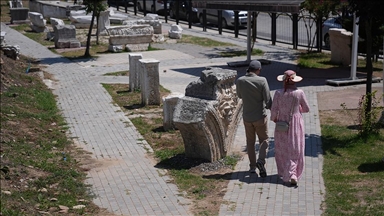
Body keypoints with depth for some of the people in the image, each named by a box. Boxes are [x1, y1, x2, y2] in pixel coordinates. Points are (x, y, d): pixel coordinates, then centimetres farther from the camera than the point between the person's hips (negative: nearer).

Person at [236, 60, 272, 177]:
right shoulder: (262, 80, -15)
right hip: (260, 117, -3)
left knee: (250, 142, 17)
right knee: (264, 140, 12)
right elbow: (268, 99, -13)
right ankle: (261, 161, -11)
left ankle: (252, 166, 20)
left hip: (247, 117, 3)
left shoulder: (240, 81, -7)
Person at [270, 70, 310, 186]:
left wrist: (273, 118, 13)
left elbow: (274, 110, -8)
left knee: (282, 149, 16)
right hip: (296, 123, -1)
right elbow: (306, 109, -1)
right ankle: (292, 173, -2)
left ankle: (283, 171, 27)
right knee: (295, 149, 7)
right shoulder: (299, 93, -12)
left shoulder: (278, 93, -12)